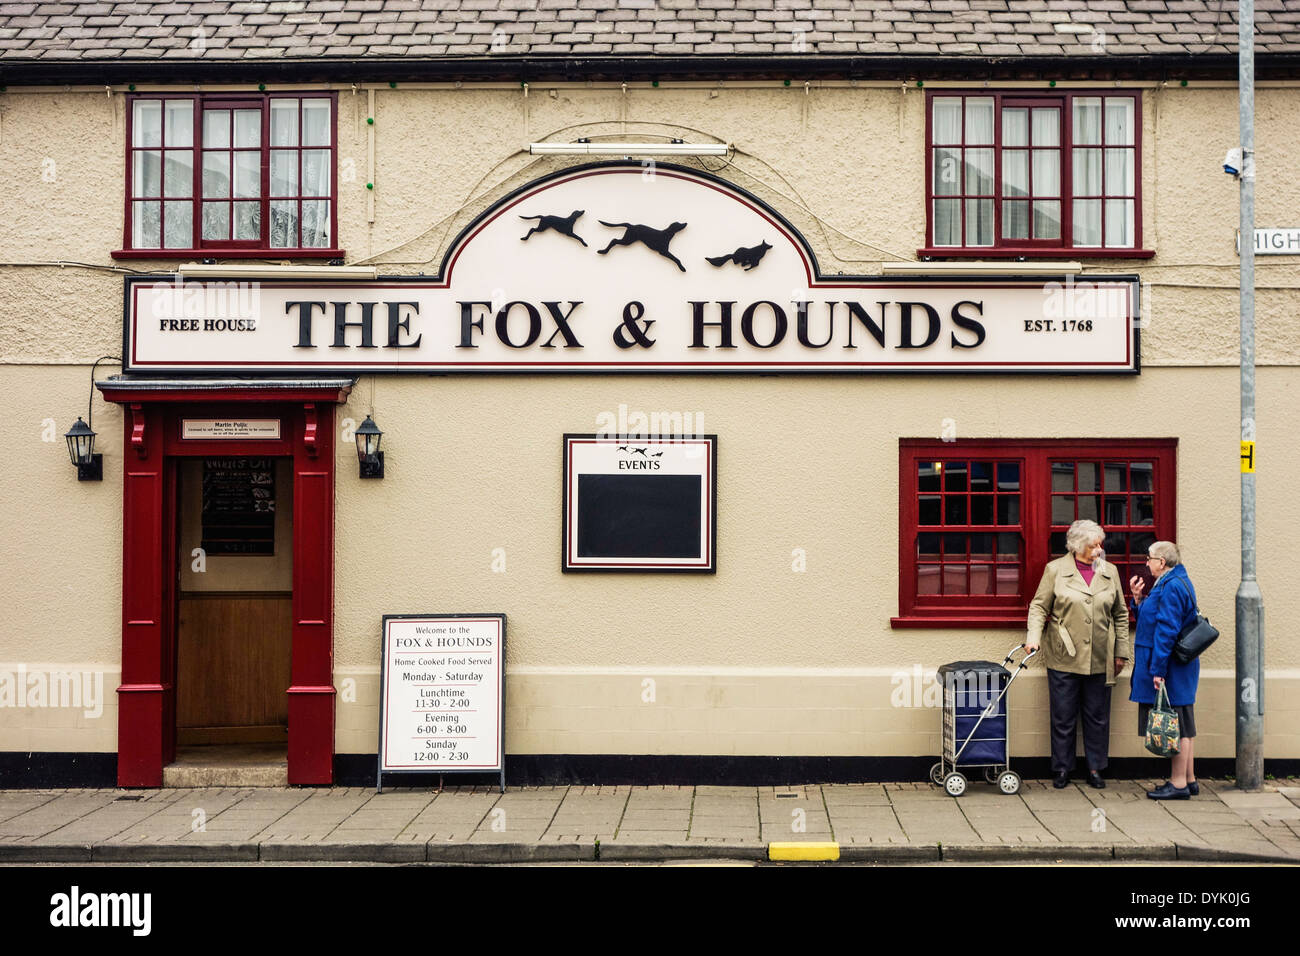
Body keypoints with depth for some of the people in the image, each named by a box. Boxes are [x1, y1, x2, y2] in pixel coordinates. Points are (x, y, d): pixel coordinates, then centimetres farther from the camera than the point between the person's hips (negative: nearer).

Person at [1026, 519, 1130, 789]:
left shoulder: (1110, 572, 9)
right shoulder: (1056, 570, 0)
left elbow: (1120, 615, 14)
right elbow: (1039, 606, 2)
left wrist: (1121, 652, 11)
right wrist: (1034, 635, -13)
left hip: (1100, 660, 2)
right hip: (1064, 658, -2)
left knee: (1097, 716, 8)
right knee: (1063, 717, 4)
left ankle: (1095, 768, 21)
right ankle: (1062, 769, 16)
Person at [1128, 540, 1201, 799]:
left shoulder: (1172, 587, -17)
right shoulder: (1173, 583, 16)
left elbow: (1167, 630, -21)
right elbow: (1150, 620, 20)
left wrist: (1158, 668, -22)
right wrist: (1138, 598, 8)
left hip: (1171, 669, -11)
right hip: (1176, 667, 11)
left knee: (1177, 725, -4)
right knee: (1180, 725, 14)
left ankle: (1179, 783, 1)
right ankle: (1188, 780, 20)